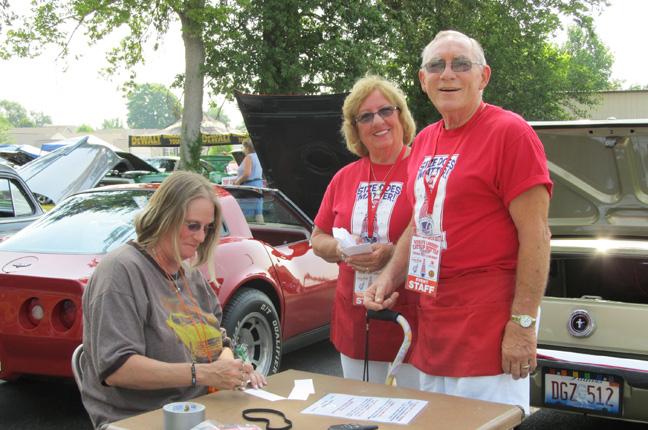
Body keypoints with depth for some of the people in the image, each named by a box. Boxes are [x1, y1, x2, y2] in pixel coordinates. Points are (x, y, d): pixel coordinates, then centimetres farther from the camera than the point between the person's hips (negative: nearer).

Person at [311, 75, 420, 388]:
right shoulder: (344, 178, 13)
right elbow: (317, 239, 19)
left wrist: (394, 254, -21)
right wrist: (341, 249, -3)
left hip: (411, 316, -5)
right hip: (355, 322, 5)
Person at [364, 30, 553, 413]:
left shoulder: (510, 133, -10)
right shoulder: (425, 141, 15)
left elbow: (536, 234, -15)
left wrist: (523, 324, -19)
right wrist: (390, 277, 9)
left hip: (489, 332, -8)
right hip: (433, 330, 8)